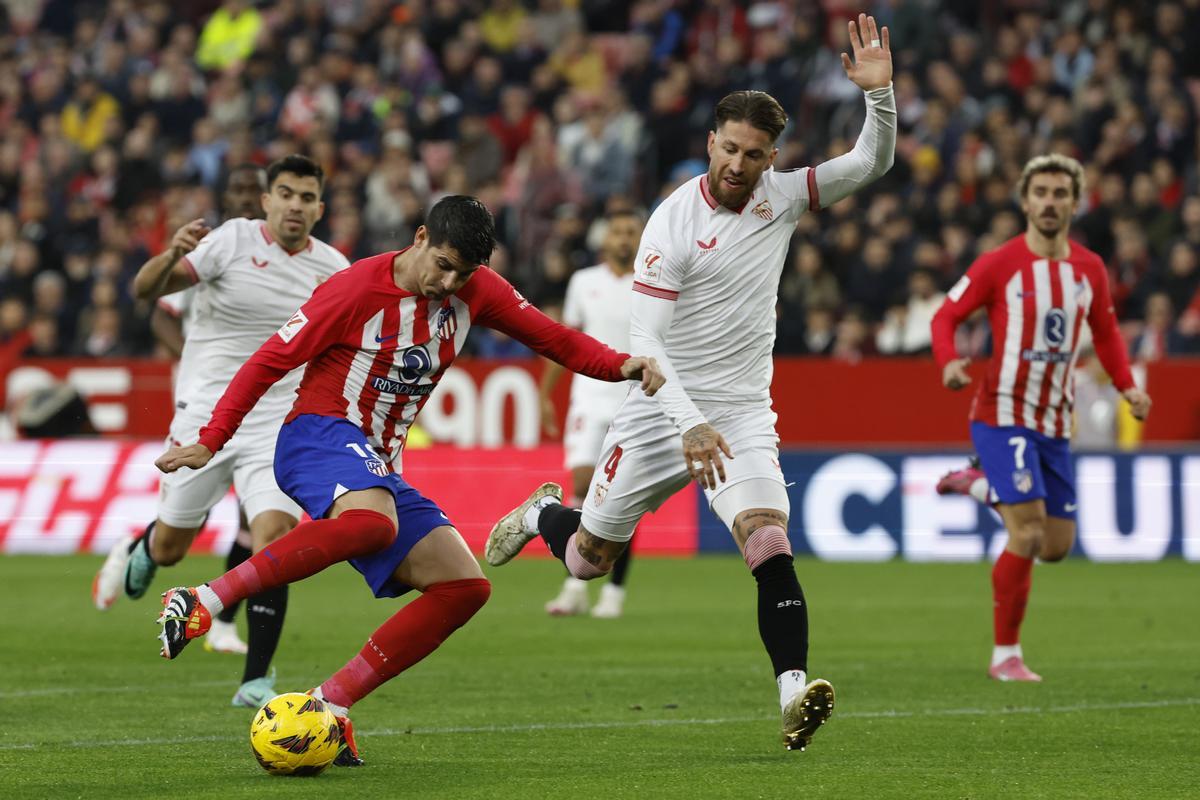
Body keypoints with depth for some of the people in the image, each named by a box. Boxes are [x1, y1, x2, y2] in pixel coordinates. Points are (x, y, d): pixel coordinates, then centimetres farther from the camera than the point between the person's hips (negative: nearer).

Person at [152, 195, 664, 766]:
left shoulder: (475, 292, 6)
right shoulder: (356, 290, -11)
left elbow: (550, 337, 12)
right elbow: (270, 360, -6)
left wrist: (620, 366, -7)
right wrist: (210, 441, -8)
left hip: (378, 468, 8)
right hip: (319, 436, -8)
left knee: (465, 586, -4)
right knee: (374, 522, -41)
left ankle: (330, 704, -9)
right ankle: (204, 601, -40)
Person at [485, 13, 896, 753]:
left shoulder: (783, 196, -2)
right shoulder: (674, 223, -16)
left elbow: (873, 163, -2)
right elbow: (644, 340, -20)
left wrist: (880, 91, -21)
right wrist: (691, 425, -30)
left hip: (744, 415, 2)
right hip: (665, 409, -2)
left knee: (770, 547, -22)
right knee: (588, 559, 13)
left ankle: (794, 695, -29)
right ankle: (543, 514, 48)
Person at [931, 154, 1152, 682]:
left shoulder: (1090, 269, 5)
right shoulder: (999, 265, -8)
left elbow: (1105, 331, 19)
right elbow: (945, 317, -4)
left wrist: (1126, 385, 4)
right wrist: (949, 362, -24)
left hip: (1055, 423, 6)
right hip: (1003, 415, -6)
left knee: (1056, 546, 7)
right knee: (1027, 536, -17)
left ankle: (981, 485, 33)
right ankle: (1006, 655, -4)